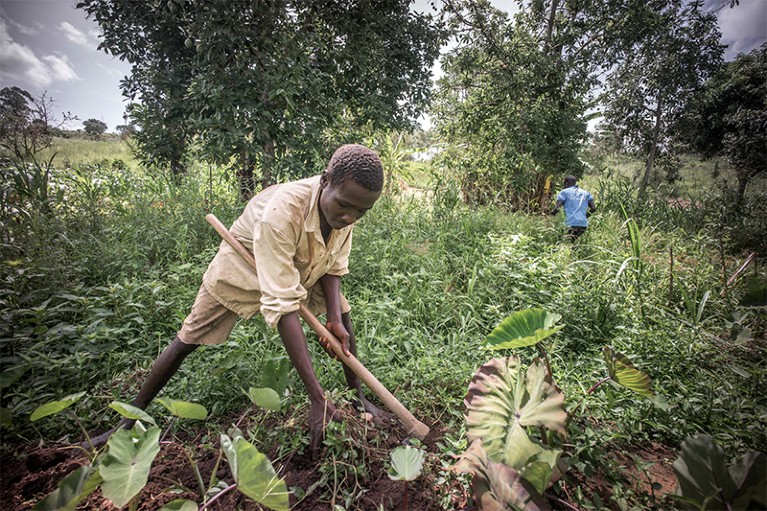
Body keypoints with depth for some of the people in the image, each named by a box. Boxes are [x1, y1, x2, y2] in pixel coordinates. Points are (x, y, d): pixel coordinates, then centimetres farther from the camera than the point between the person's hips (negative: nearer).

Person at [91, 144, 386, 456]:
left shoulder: (348, 202, -24)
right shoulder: (279, 213, -44)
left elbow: (333, 266, -11)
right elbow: (283, 305, -46)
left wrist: (335, 319, -26)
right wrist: (317, 397, -45)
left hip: (303, 267, 5)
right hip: (244, 267, -5)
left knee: (342, 317, -4)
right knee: (187, 340, -1)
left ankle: (358, 398, 16)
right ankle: (128, 422, 23)